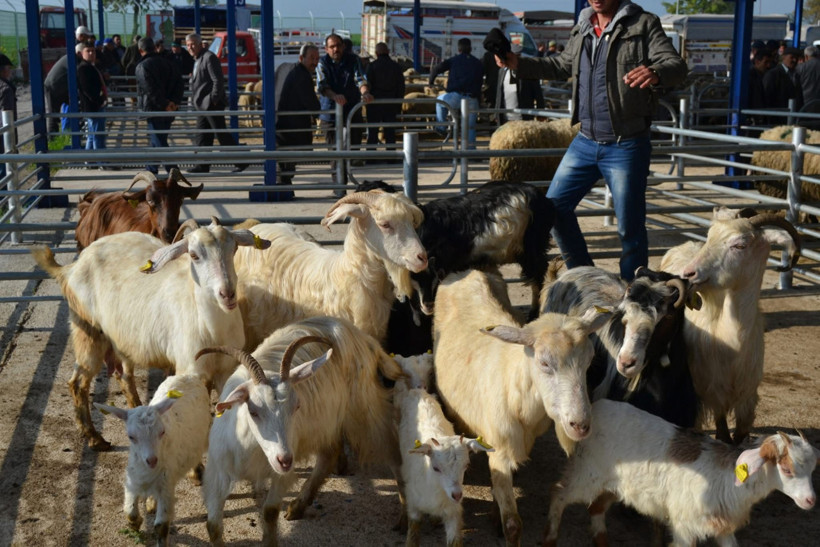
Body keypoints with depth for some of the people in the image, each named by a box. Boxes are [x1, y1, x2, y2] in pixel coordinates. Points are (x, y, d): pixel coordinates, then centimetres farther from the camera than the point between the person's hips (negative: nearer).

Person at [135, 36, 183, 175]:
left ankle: (173, 172, -13)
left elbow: (151, 90, -20)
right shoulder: (168, 63, 11)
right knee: (157, 140, 18)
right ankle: (151, 170, 28)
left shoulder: (142, 67, -9)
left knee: (159, 143, -5)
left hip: (153, 110, -7)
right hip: (168, 111, 7)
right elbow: (179, 83, 4)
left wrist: (164, 104, -16)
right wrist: (175, 102, -4)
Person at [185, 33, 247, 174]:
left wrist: (213, 100, -19)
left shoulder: (209, 57, -12)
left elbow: (218, 80, -18)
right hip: (202, 105, 10)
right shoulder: (197, 60, 18)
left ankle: (241, 162, 1)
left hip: (212, 105, -10)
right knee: (202, 136, 9)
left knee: (222, 135, -6)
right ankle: (202, 165, 12)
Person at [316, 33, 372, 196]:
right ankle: (339, 185, 1)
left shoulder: (353, 60, 3)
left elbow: (360, 79, -11)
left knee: (354, 146, 6)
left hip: (352, 111, 2)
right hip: (330, 113, -2)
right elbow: (322, 85, -15)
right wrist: (335, 96, -35)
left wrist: (365, 92, -34)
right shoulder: (323, 63, -1)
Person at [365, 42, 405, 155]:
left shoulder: (372, 66, -7)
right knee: (390, 132, 7)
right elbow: (401, 87, 6)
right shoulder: (396, 66, 3)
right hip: (391, 103, 3)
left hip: (375, 102, -3)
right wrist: (399, 105, 11)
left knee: (372, 131, 3)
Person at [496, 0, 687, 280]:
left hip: (626, 146, -6)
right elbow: (562, 65, 24)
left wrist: (656, 73, -40)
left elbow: (676, 65, -17)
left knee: (630, 228, 0)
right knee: (554, 207, 9)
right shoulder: (582, 28, 11)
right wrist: (519, 64, 11)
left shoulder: (643, 24, -7)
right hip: (585, 142, 6)